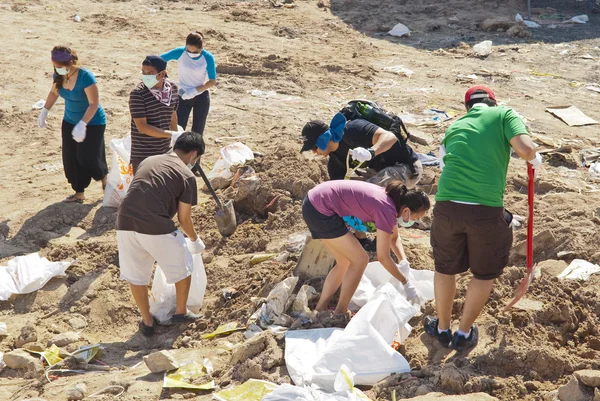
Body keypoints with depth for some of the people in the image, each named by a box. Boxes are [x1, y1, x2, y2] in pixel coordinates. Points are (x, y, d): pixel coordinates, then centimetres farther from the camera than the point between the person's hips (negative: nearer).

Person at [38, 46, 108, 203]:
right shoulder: (59, 75, -8)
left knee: (88, 157, -4)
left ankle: (105, 180, 26)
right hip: (69, 122, 6)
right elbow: (54, 92, 13)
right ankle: (79, 192, 18)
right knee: (71, 159, 5)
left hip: (92, 123, -6)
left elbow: (94, 103, -27)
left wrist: (82, 124, -35)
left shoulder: (85, 76, -28)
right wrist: (44, 111, 4)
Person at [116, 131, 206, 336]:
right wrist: (195, 240, 25)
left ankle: (147, 321, 34)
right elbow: (184, 218, 5)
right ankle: (181, 312, 36)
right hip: (155, 227, -5)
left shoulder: (147, 161, 20)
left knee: (136, 276, 22)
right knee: (183, 267, 21)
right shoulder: (186, 175, 3)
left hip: (125, 223, 5)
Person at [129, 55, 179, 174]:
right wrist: (171, 134, -23)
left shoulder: (172, 87, 0)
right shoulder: (137, 94, -18)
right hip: (143, 156, -6)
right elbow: (142, 127, -21)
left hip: (165, 152, 6)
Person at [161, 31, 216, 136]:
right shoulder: (180, 52, -15)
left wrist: (195, 90, -21)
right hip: (183, 97, 0)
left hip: (202, 98, 0)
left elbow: (213, 81, -10)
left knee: (197, 132, 7)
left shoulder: (208, 57, -14)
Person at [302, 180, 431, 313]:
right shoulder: (387, 210, -19)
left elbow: (394, 238, 22)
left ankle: (319, 312, 20)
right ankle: (340, 314, 7)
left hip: (314, 203, 10)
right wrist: (406, 283, -3)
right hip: (321, 209, -10)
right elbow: (383, 257, -13)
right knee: (360, 259, -3)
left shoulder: (391, 198, 8)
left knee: (345, 262, 16)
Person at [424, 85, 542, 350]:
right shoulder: (504, 115, 7)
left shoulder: (454, 127, 21)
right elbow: (525, 149, -10)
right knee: (485, 274, 21)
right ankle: (464, 333, 33)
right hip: (486, 209, -3)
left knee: (445, 268, 26)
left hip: (447, 206, 4)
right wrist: (535, 158, 15)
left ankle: (442, 328, 41)